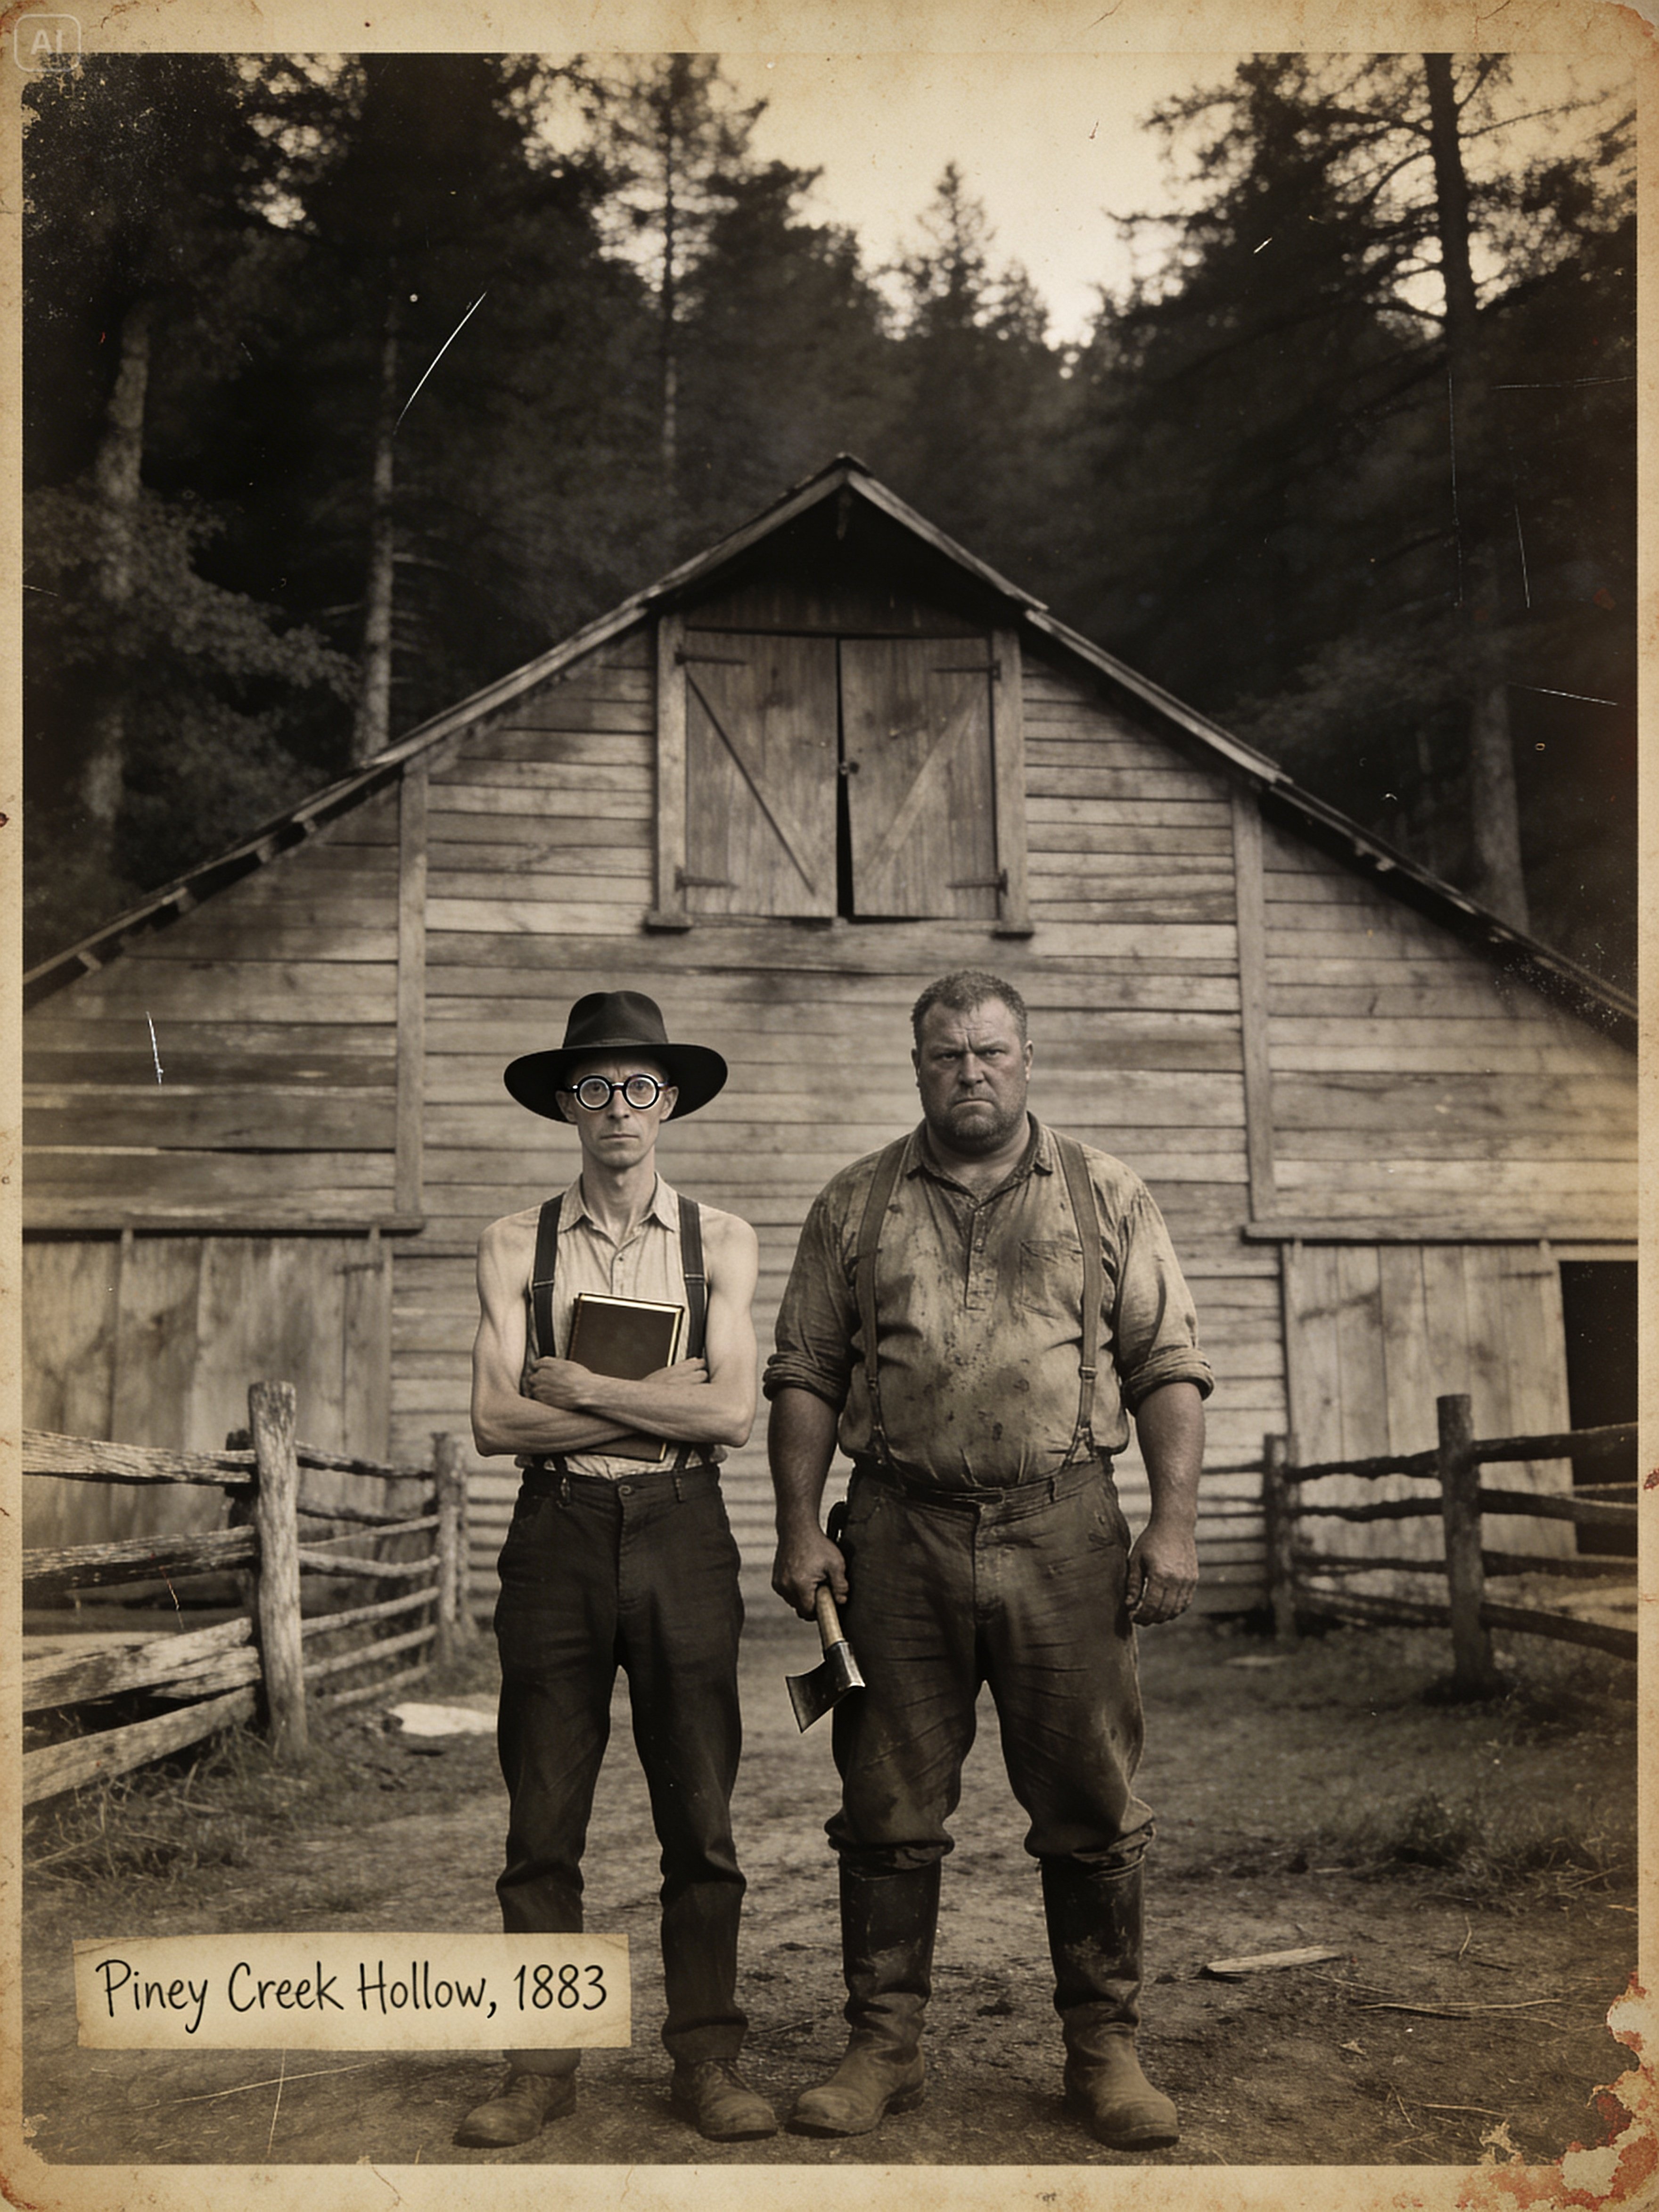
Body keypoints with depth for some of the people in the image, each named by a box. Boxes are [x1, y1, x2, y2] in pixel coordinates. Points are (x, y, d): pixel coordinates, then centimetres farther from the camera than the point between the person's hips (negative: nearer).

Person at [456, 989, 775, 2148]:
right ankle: (542, 2066, 18)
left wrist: (577, 1385, -9)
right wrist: (656, 1404, -10)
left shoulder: (720, 1242, 4)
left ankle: (707, 2061, 18)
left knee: (700, 1818, 5)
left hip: (682, 1534, 0)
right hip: (558, 1533, 1)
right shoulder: (517, 1246, 5)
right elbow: (498, 1420, -5)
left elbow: (731, 1408, -8)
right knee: (543, 1822, 5)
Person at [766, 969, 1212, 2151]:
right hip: (899, 1533, 1)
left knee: (1092, 1809, 5)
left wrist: (1174, 1520, -5)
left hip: (1064, 1530, 0)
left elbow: (1169, 1369, 5)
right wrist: (800, 1526, 0)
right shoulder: (853, 1206, 11)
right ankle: (884, 2049, 21)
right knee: (890, 1809, 7)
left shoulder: (1107, 1197, 9)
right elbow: (805, 1377, 9)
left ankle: (1105, 2049, 21)